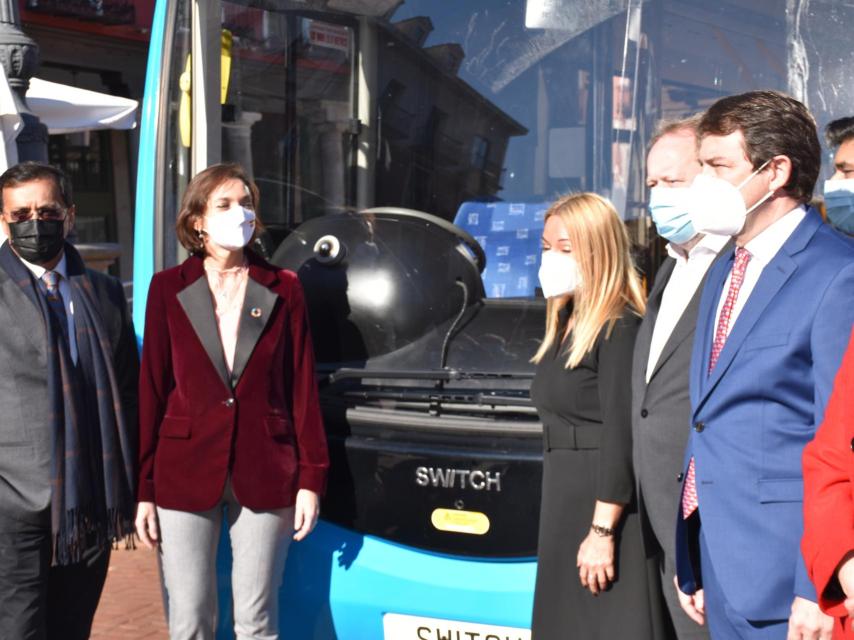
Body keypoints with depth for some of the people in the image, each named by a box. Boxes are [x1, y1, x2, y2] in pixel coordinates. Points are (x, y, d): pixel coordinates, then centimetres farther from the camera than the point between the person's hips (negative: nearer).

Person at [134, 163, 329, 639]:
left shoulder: (283, 288, 4)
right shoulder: (169, 289, 3)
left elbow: (303, 388, 4)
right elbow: (152, 389, 3)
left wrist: (311, 478, -1)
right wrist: (144, 488, 0)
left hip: (265, 475, 0)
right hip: (186, 474, 0)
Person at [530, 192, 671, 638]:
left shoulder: (619, 328, -15)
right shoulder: (566, 322, 14)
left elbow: (621, 434, -20)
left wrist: (602, 531, -22)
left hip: (605, 510, -9)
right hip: (565, 506, 9)